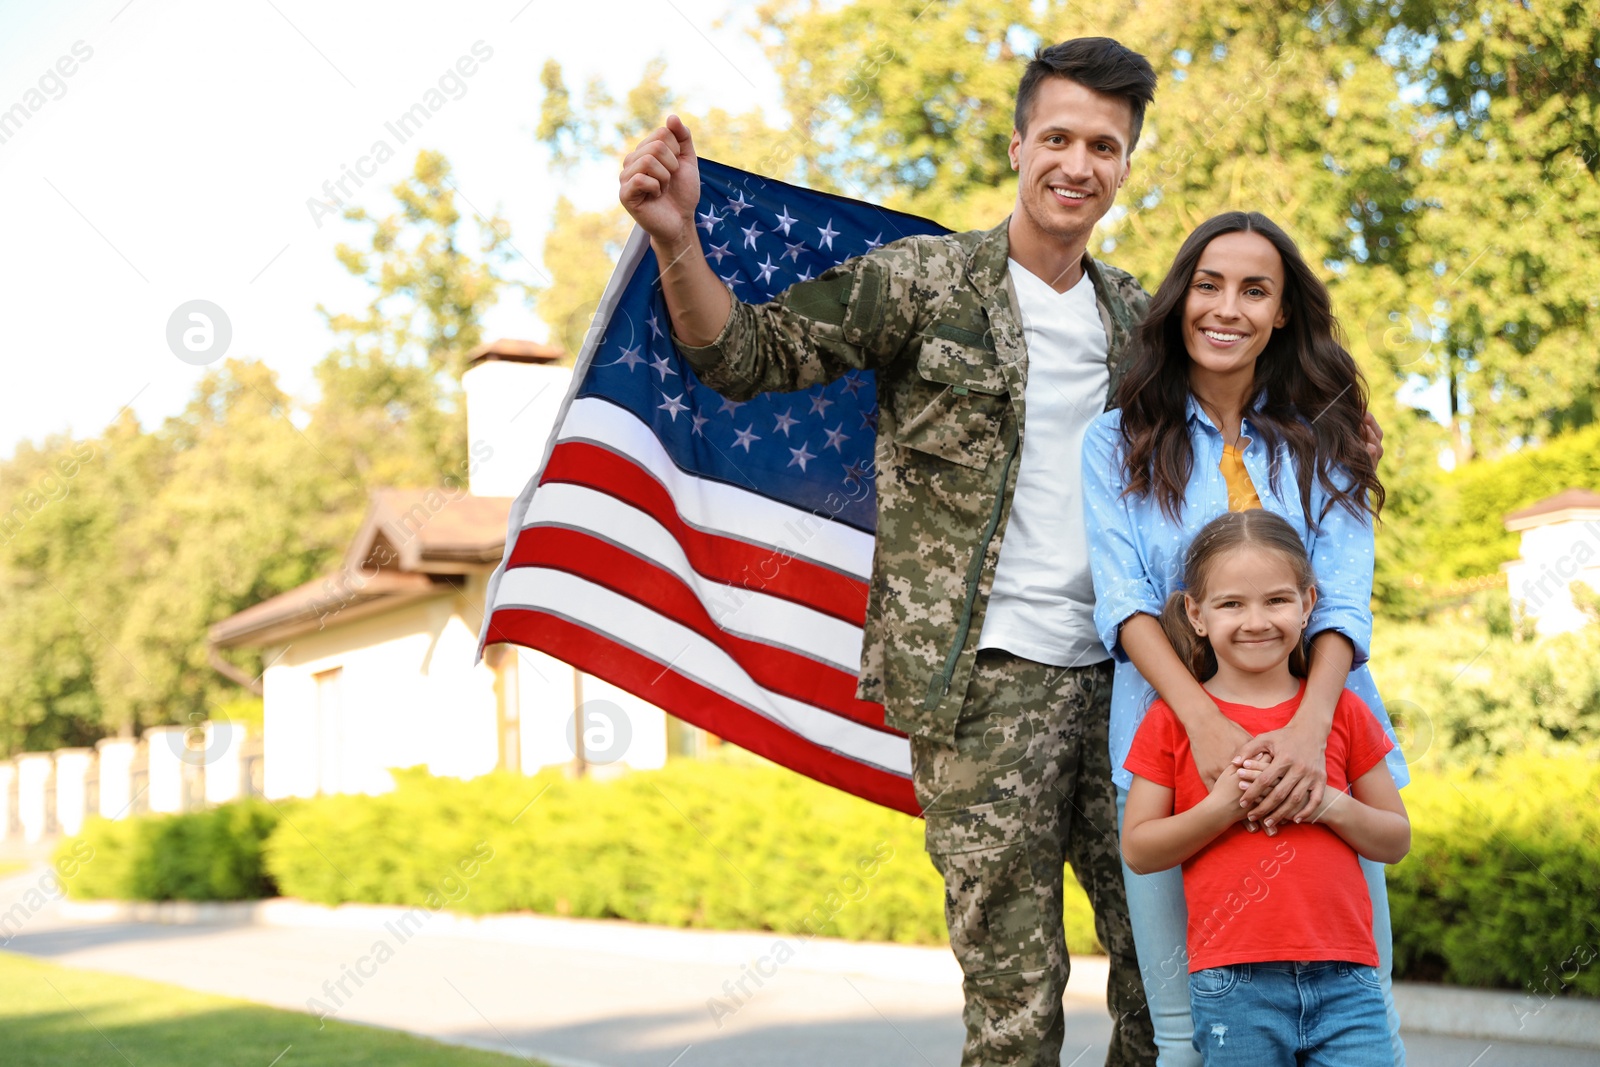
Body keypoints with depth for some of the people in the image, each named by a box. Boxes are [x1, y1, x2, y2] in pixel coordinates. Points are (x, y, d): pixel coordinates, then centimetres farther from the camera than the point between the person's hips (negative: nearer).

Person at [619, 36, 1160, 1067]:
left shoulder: (1134, 314, 13)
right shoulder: (924, 279, -2)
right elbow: (748, 352, -8)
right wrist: (678, 240, -26)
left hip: (1118, 672, 5)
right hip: (982, 675, -5)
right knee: (1014, 980, -1)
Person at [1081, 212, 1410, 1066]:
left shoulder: (1320, 445, 11)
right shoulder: (1119, 444, 8)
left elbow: (1344, 603, -1)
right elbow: (1123, 602, -4)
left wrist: (1311, 725, -21)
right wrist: (1205, 721, -21)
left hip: (1315, 755, 1)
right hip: (1175, 751, -1)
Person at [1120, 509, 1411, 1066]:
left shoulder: (1341, 711, 10)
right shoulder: (1172, 720, 4)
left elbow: (1396, 841, 12)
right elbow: (1137, 849, 1)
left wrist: (1331, 805, -7)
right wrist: (1220, 808, -13)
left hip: (1344, 978, 2)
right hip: (1232, 982, -1)